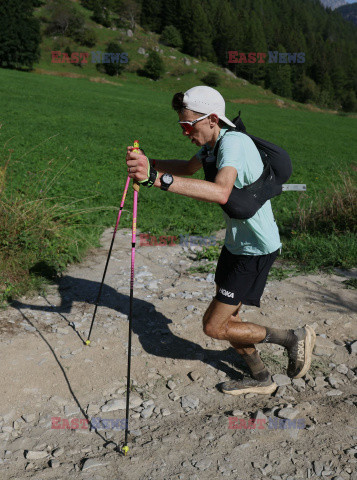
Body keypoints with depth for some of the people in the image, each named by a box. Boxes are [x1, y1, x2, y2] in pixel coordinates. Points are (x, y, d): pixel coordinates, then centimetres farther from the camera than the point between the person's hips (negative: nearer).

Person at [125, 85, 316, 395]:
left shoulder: (234, 142, -26)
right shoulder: (214, 142, 3)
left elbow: (221, 192, -46)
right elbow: (190, 168, 23)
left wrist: (157, 178, -53)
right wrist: (149, 164, 6)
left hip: (257, 249, -9)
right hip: (236, 242, 10)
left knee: (214, 327, -5)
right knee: (227, 318, 17)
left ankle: (294, 338, 11)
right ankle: (261, 379, 36)